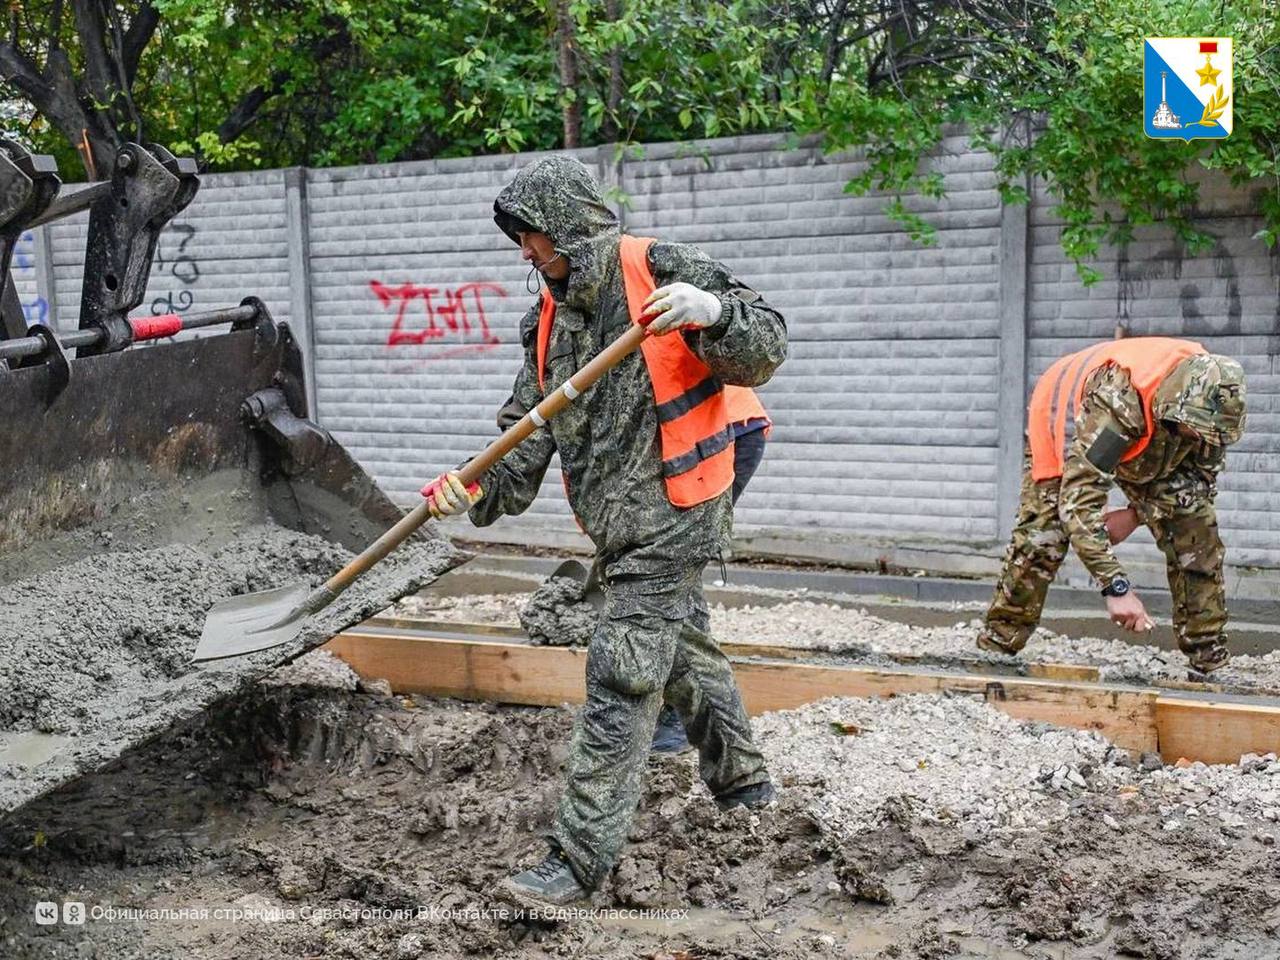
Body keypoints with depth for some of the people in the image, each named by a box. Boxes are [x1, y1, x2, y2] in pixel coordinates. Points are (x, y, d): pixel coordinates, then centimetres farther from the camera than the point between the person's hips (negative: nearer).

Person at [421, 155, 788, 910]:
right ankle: (743, 780, 45)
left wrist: (713, 315, -33)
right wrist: (479, 490, -11)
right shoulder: (549, 321, 10)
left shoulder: (658, 272, -12)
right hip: (621, 527, 8)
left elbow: (765, 350, -13)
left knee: (622, 682, -10)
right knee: (686, 652, 23)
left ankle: (581, 859, -7)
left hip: (672, 515, -8)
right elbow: (530, 437, 7)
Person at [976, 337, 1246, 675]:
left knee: (1196, 525, -10)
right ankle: (996, 645, -1)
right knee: (1041, 538, -16)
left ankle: (1209, 659, -2)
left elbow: (1199, 478, -11)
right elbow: (1078, 500, -49)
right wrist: (1116, 587, -52)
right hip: (1065, 430, -4)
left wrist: (1137, 516, -23)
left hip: (1144, 450, 5)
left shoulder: (1211, 403, -29)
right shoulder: (1116, 401, -48)